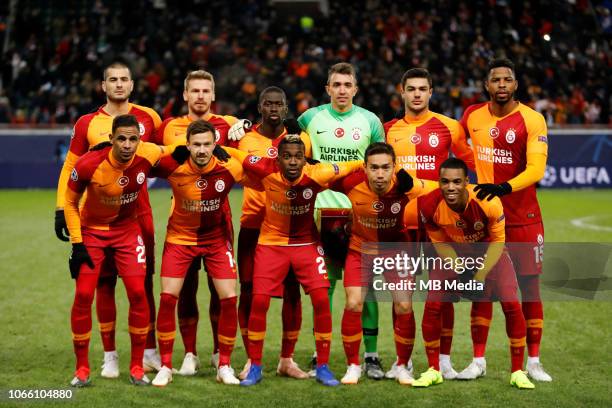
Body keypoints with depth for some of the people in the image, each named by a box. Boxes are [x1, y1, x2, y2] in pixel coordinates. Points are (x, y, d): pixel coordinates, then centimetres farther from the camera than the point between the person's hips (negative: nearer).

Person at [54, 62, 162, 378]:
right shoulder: (87, 123, 3)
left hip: (139, 213, 0)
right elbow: (70, 167, 6)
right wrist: (61, 208, 1)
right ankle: (109, 356, 10)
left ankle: (150, 352, 14)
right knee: (104, 283, 2)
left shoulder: (148, 118, 4)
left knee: (143, 282, 4)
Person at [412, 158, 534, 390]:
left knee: (512, 305, -14)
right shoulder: (430, 206, -27)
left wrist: (481, 275, -24)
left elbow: (497, 241, -17)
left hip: (488, 253, -1)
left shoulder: (488, 202, -33)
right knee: (432, 306, -11)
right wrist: (460, 272, -20)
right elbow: (440, 244, -9)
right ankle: (433, 371, 8)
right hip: (454, 255, 2)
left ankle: (517, 372, 1)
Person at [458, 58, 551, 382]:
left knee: (529, 286, 1)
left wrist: (504, 188, -34)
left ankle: (533, 361, 10)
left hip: (524, 218, -3)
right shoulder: (473, 115, 2)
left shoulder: (532, 120, -10)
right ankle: (478, 361, 9)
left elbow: (536, 169, -20)